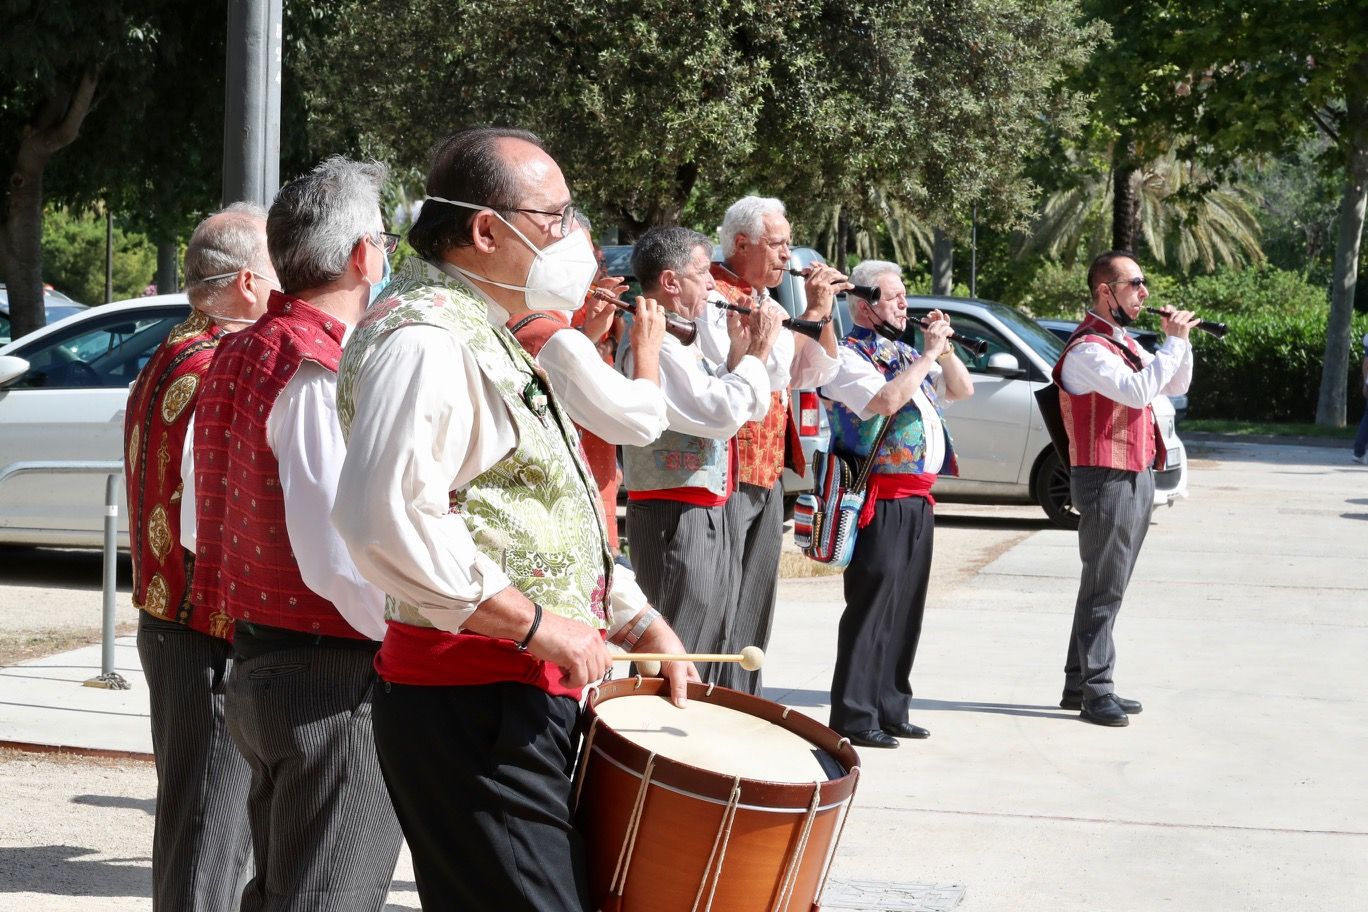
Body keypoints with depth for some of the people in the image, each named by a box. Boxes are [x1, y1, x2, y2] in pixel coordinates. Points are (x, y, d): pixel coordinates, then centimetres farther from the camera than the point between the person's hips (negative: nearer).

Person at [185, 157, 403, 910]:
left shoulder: (238, 355, 12)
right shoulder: (321, 372, -18)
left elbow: (199, 526, 19)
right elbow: (342, 557, -25)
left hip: (256, 668, 10)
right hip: (335, 684, -10)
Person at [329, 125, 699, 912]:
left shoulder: (487, 341, 20)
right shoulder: (423, 341, -16)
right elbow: (384, 516, -30)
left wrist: (643, 626, 21)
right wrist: (533, 624, -23)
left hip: (527, 699, 11)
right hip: (472, 706, -11)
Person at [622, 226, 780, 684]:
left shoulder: (683, 343, 16)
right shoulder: (653, 344, -16)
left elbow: (749, 408, 21)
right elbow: (722, 413, -23)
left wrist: (740, 350, 8)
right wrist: (755, 353, -10)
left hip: (710, 516, 11)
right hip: (676, 520, -10)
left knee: (714, 654, 16)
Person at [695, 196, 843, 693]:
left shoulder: (767, 302, 16)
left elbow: (817, 374, 15)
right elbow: (763, 376, -24)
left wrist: (823, 314, 2)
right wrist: (812, 312, -17)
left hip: (767, 477, 9)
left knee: (754, 612, 14)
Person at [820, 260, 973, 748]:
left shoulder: (906, 353, 18)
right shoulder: (848, 355, -8)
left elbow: (962, 390, 21)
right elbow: (885, 401, -25)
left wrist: (945, 349, 4)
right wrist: (930, 354, -16)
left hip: (917, 500, 9)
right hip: (881, 501, -9)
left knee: (906, 610, 12)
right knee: (871, 609, -7)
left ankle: (890, 709, 20)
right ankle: (854, 717, -4)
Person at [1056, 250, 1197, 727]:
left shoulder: (1124, 343, 16)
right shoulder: (1088, 349, -16)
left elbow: (1175, 385, 21)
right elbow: (1138, 391, -29)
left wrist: (1178, 340, 4)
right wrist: (1173, 342, -20)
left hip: (1136, 478, 10)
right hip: (1107, 481, -10)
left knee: (1107, 587, 12)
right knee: (1103, 589, -7)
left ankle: (1080, 684, 19)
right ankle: (1095, 691, -3)